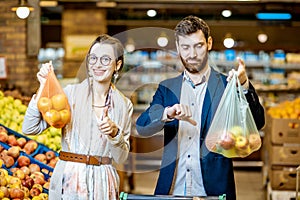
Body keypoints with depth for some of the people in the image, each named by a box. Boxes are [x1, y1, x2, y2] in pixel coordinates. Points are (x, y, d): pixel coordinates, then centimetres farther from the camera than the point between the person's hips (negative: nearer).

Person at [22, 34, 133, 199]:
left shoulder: (124, 105, 4)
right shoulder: (71, 93, -3)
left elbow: (121, 158, 2)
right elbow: (30, 128, -9)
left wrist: (114, 132, -16)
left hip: (103, 184, 2)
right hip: (69, 179, -2)